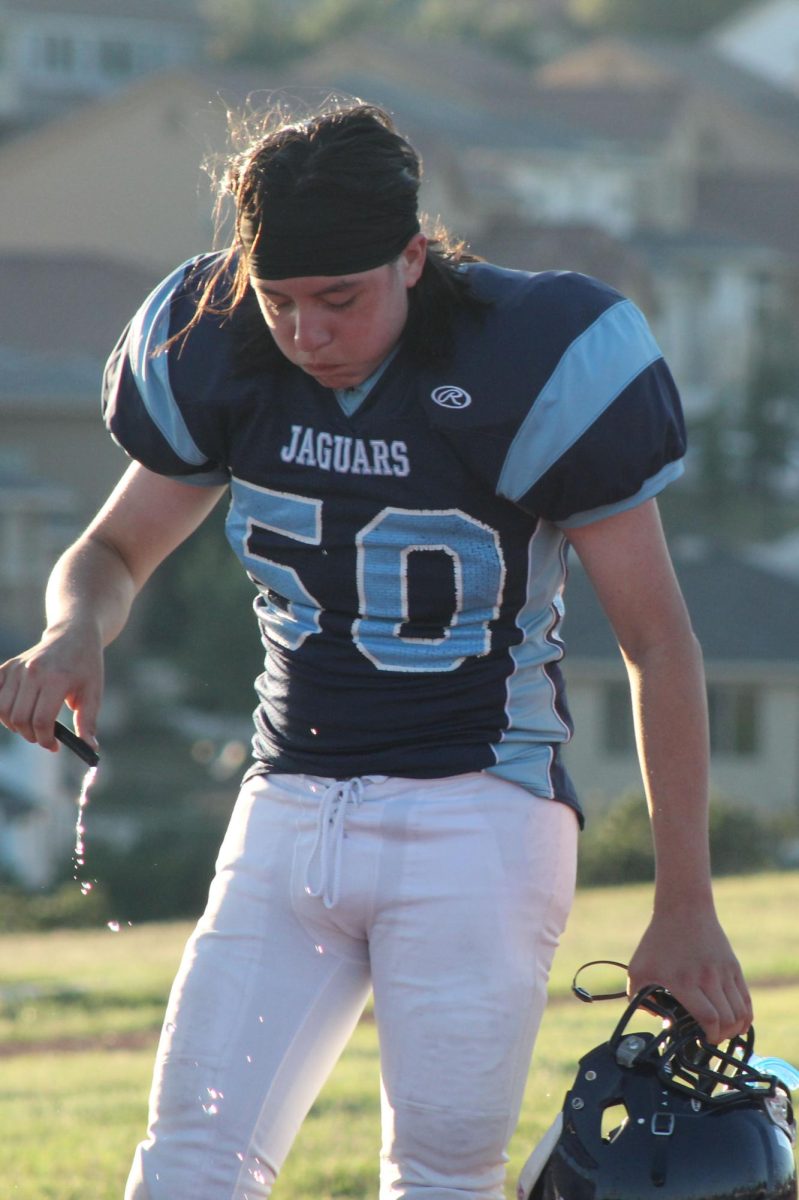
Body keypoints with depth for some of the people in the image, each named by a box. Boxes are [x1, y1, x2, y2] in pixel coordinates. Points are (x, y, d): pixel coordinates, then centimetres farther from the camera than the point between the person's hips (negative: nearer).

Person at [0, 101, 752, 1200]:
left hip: (476, 811, -4)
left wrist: (685, 912, -8)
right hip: (290, 810, 5)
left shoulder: (531, 359, -14)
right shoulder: (224, 354, -1)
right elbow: (117, 551, 15)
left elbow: (657, 642, -8)